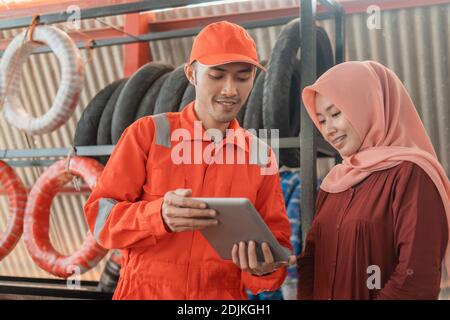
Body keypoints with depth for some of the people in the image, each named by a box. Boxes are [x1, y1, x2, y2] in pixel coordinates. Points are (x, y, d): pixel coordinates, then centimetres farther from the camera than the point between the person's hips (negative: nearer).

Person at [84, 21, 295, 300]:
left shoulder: (261, 156, 2)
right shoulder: (148, 133, -5)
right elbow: (100, 217, -9)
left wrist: (265, 268, -19)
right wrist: (159, 216, -27)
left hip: (224, 295, 2)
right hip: (145, 291, -2)